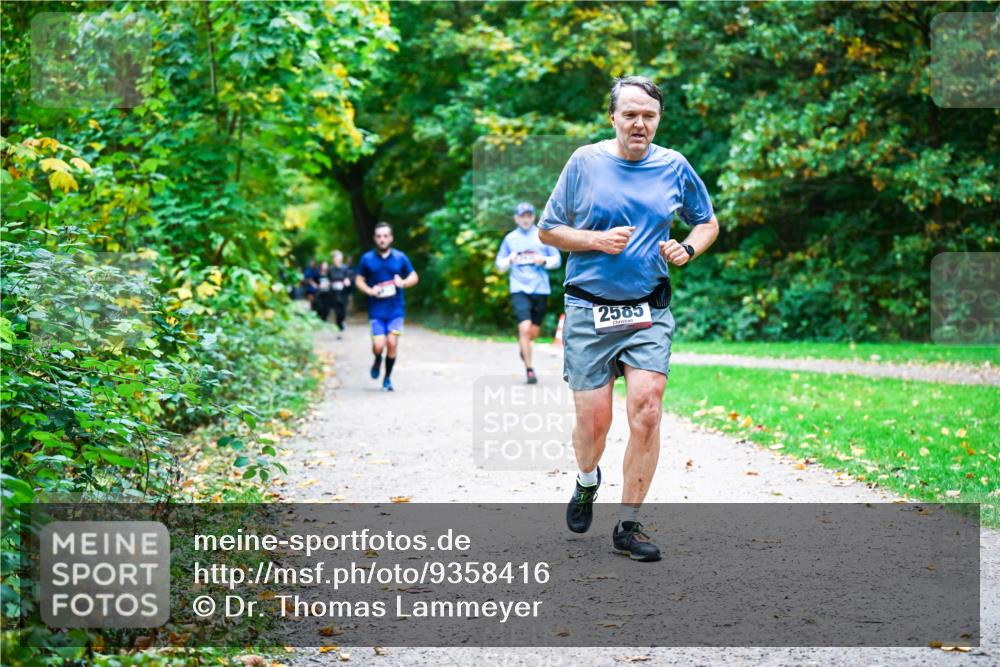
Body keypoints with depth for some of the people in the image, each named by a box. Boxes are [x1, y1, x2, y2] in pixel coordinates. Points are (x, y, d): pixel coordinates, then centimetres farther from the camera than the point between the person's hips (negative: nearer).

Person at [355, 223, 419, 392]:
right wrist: (369, 291, -11)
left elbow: (414, 276, 10)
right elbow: (359, 280, 8)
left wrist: (403, 283, -11)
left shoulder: (400, 257, 2)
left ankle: (387, 378, 12)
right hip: (376, 310, 0)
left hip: (395, 309, 0)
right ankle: (377, 360, 27)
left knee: (392, 343, -7)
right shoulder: (367, 259, 2)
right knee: (378, 346, -10)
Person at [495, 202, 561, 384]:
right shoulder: (510, 239, 9)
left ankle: (523, 347, 44)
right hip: (519, 289, -1)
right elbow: (500, 263, 16)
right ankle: (529, 369, -8)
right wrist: (509, 260, -6)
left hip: (540, 289, 1)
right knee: (524, 328, -16)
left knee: (534, 331, 9)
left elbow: (557, 259, 9)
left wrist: (544, 261, -12)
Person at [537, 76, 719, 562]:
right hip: (589, 311, -1)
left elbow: (707, 222, 20)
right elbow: (548, 230, 5)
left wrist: (687, 250, -1)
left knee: (646, 412, -12)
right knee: (594, 419, -2)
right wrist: (599, 239, -11)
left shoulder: (674, 167, 5)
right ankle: (586, 483, 33)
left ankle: (628, 526, 0)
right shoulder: (585, 162, 0)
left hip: (649, 312, 1)